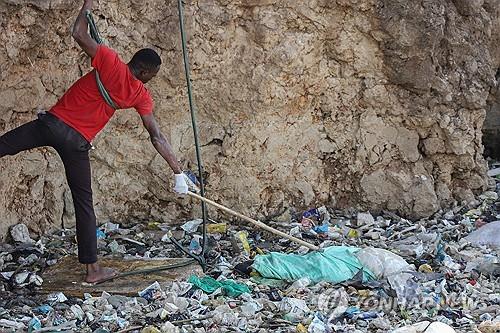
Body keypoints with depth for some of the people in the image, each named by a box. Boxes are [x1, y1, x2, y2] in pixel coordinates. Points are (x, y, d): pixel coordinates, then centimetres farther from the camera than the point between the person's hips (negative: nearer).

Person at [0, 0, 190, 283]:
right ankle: (93, 268, 11)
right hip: (77, 142, 1)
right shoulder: (141, 95, 0)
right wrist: (179, 173, 4)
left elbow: (79, 34, -4)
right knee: (84, 204, 8)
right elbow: (157, 138, 0)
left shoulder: (110, 62, -7)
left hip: (52, 123, -1)